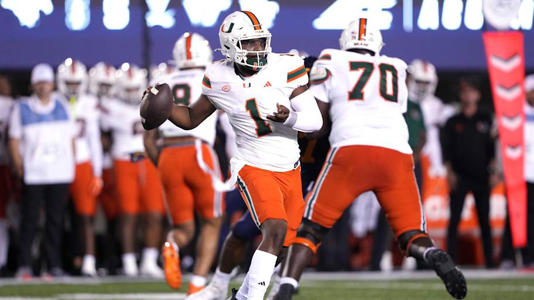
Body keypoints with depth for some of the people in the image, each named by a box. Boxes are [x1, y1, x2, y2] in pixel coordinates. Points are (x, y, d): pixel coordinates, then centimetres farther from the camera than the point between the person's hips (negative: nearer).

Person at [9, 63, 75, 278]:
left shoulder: (62, 107, 10)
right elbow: (14, 141, 4)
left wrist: (71, 165, 7)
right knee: (29, 220, -3)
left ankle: (54, 265, 9)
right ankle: (24, 265, 2)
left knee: (56, 220, 4)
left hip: (60, 173, 2)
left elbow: (70, 138, 15)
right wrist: (19, 167, -5)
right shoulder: (22, 109, 2)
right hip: (33, 175, -2)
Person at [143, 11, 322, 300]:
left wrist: (289, 118, -31)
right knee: (275, 229, -26)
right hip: (254, 168, -3)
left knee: (283, 243, 8)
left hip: (290, 171, 3)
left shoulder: (285, 69, -10)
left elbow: (315, 120, -10)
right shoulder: (220, 79, -5)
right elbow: (191, 119, 8)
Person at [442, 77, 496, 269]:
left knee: (484, 220, 1)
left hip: (481, 177, 0)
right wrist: (450, 172, -6)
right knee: (454, 219, -4)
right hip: (459, 177, 0)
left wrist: (493, 171, -1)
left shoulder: (486, 120, 10)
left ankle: (489, 260, 4)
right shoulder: (453, 122, 9)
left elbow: (492, 148, 8)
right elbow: (446, 149, 5)